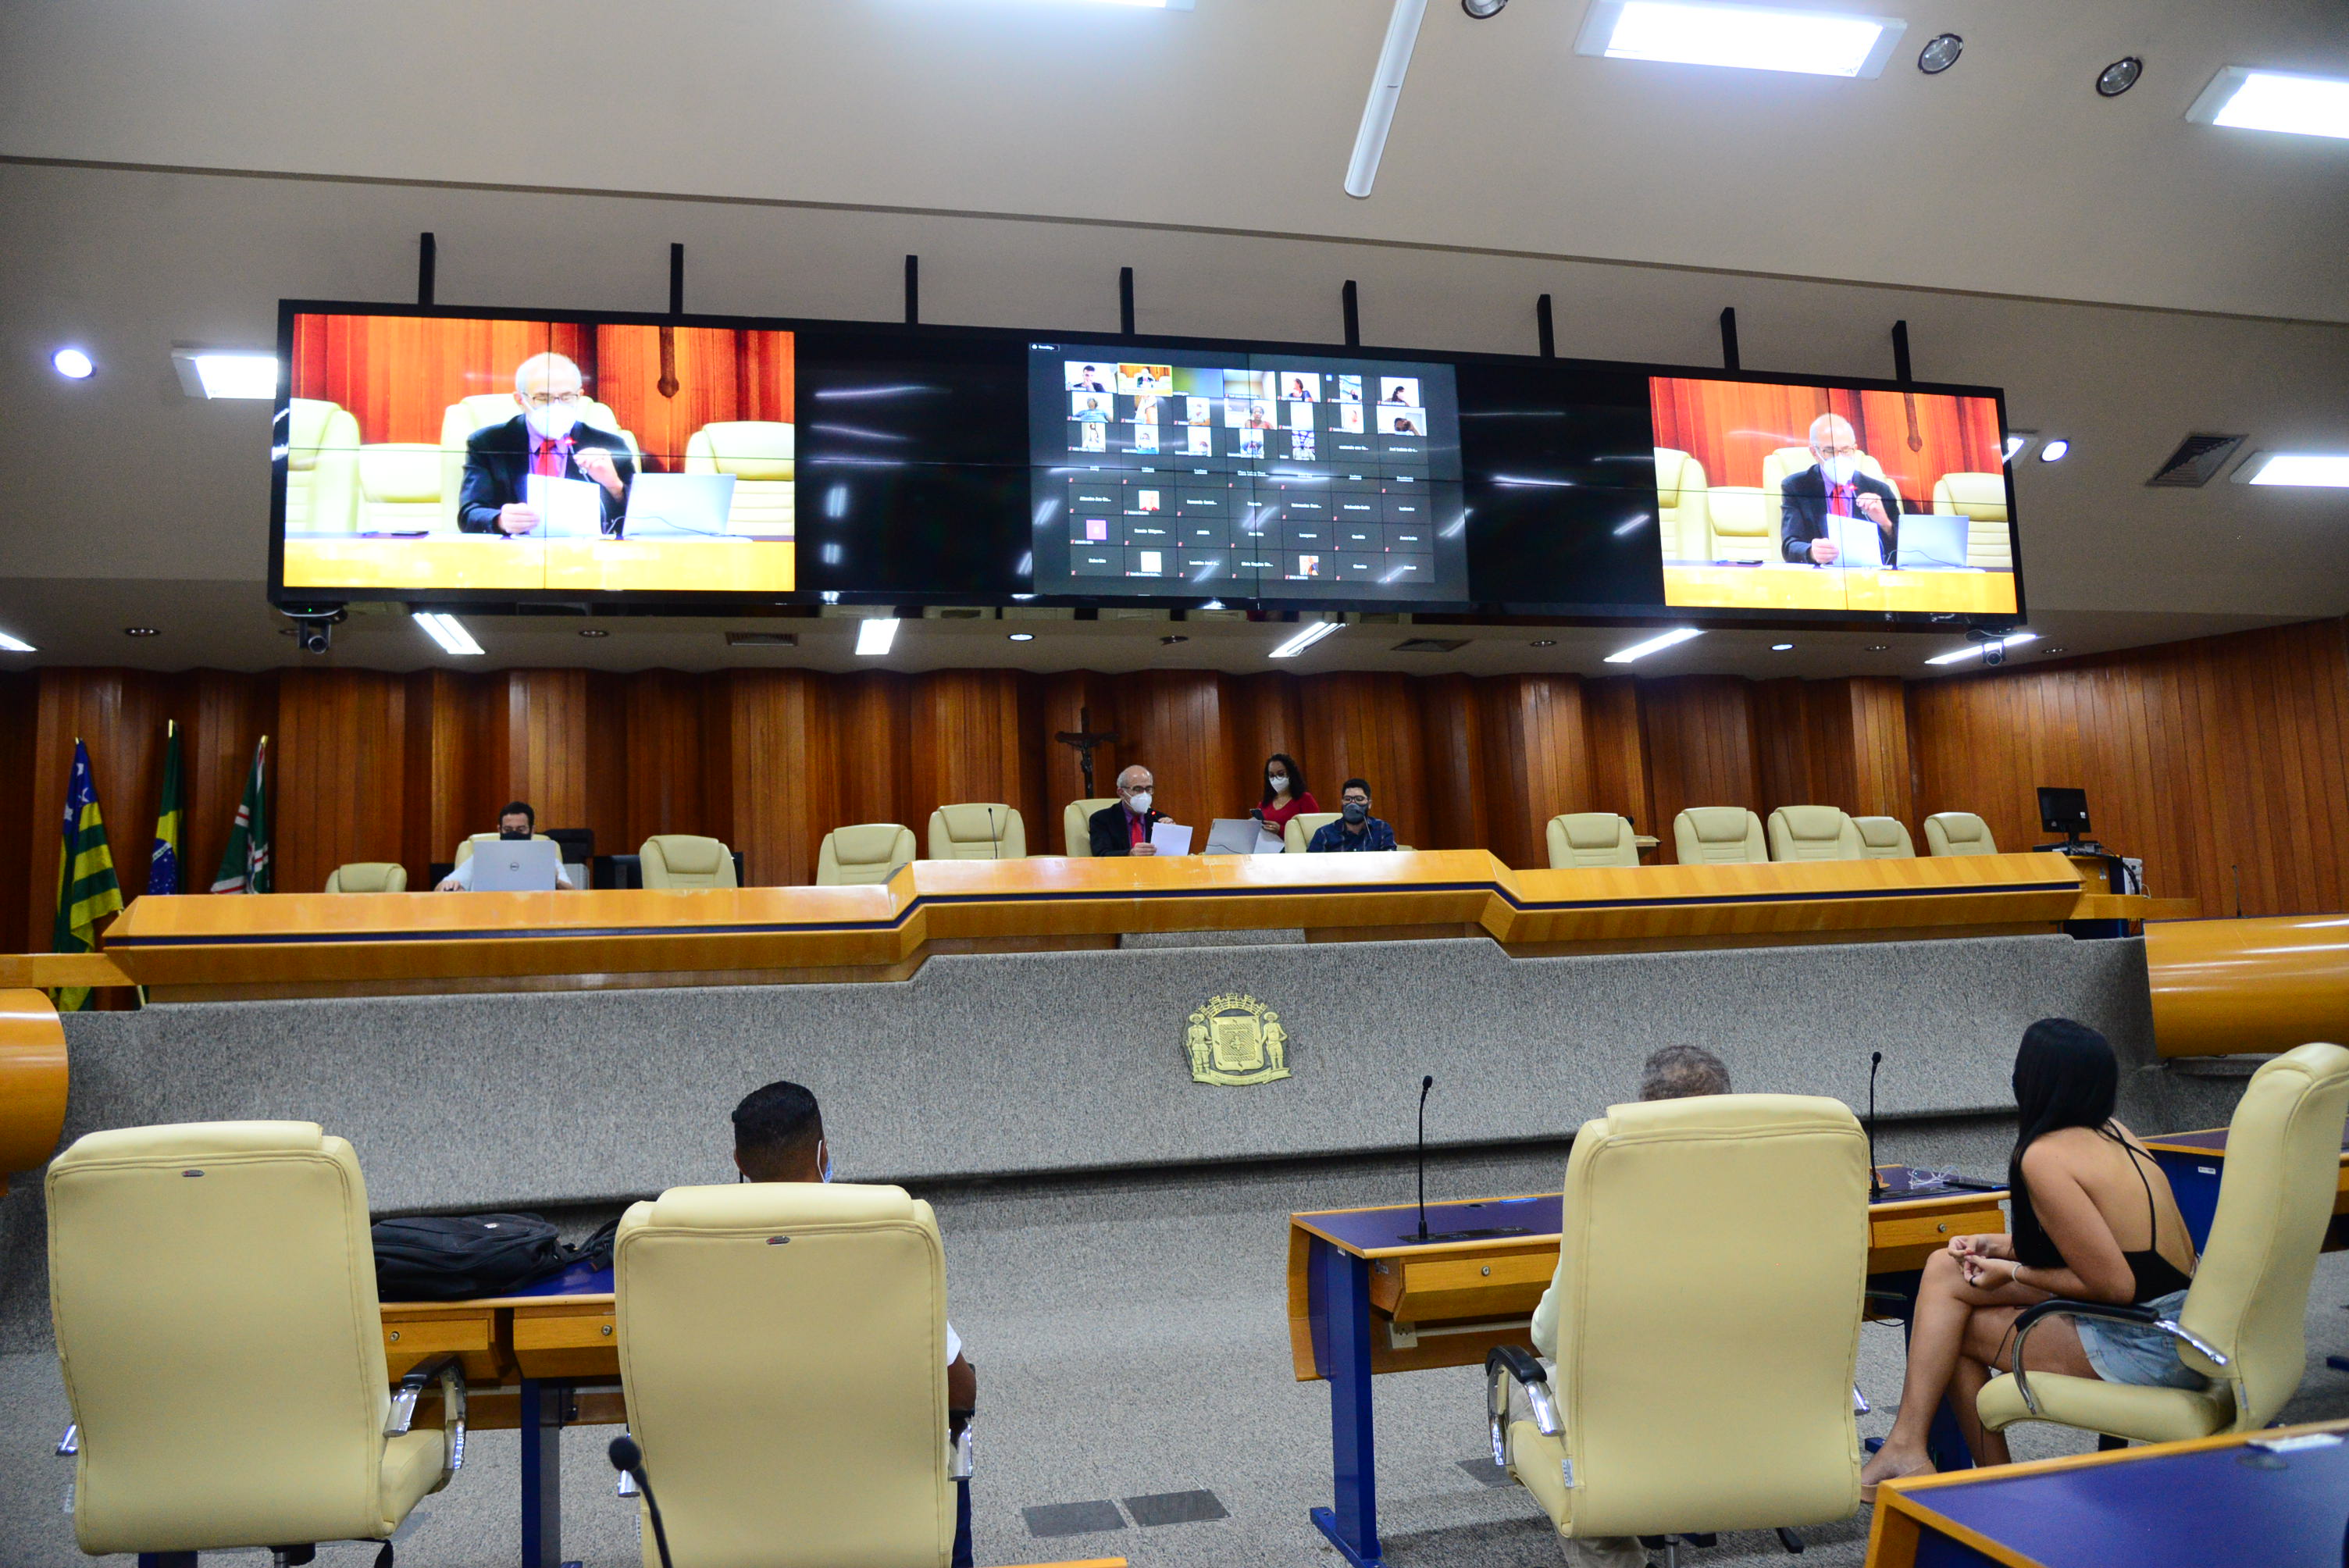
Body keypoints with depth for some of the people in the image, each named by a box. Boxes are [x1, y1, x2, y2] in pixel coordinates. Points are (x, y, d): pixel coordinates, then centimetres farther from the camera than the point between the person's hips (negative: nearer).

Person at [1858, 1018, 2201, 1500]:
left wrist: (2015, 1273, -7)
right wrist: (2000, 1247, 10)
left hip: (2143, 1350, -9)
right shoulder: (2113, 1133, 8)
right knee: (1945, 1267, 7)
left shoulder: (2045, 1157, -19)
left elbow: (2114, 1284, -20)